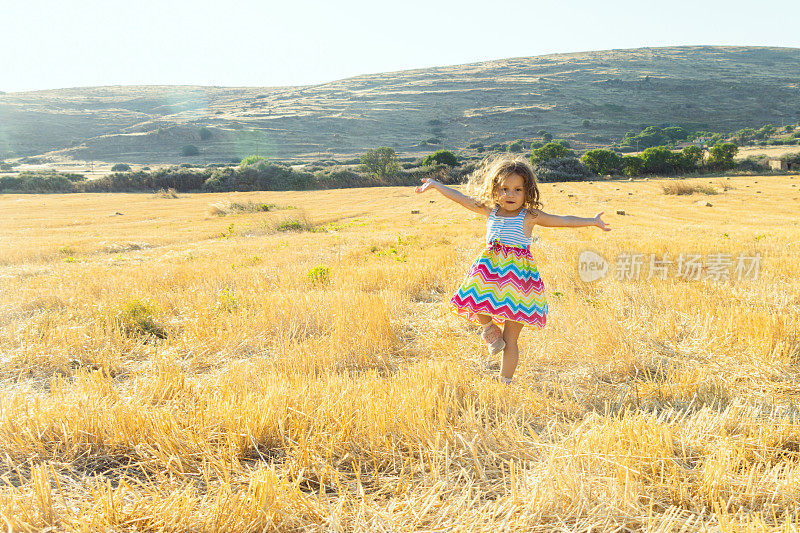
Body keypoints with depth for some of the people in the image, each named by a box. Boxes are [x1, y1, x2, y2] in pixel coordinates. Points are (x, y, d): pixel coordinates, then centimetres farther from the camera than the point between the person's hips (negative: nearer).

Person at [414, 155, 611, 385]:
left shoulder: (530, 217, -1)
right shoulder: (490, 211, 8)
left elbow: (564, 220, 3)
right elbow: (461, 198, 15)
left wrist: (593, 221, -1)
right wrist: (435, 184, 20)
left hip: (518, 276, -3)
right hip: (490, 274, 3)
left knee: (510, 340, 1)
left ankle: (505, 382, 15)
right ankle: (488, 327, 10)